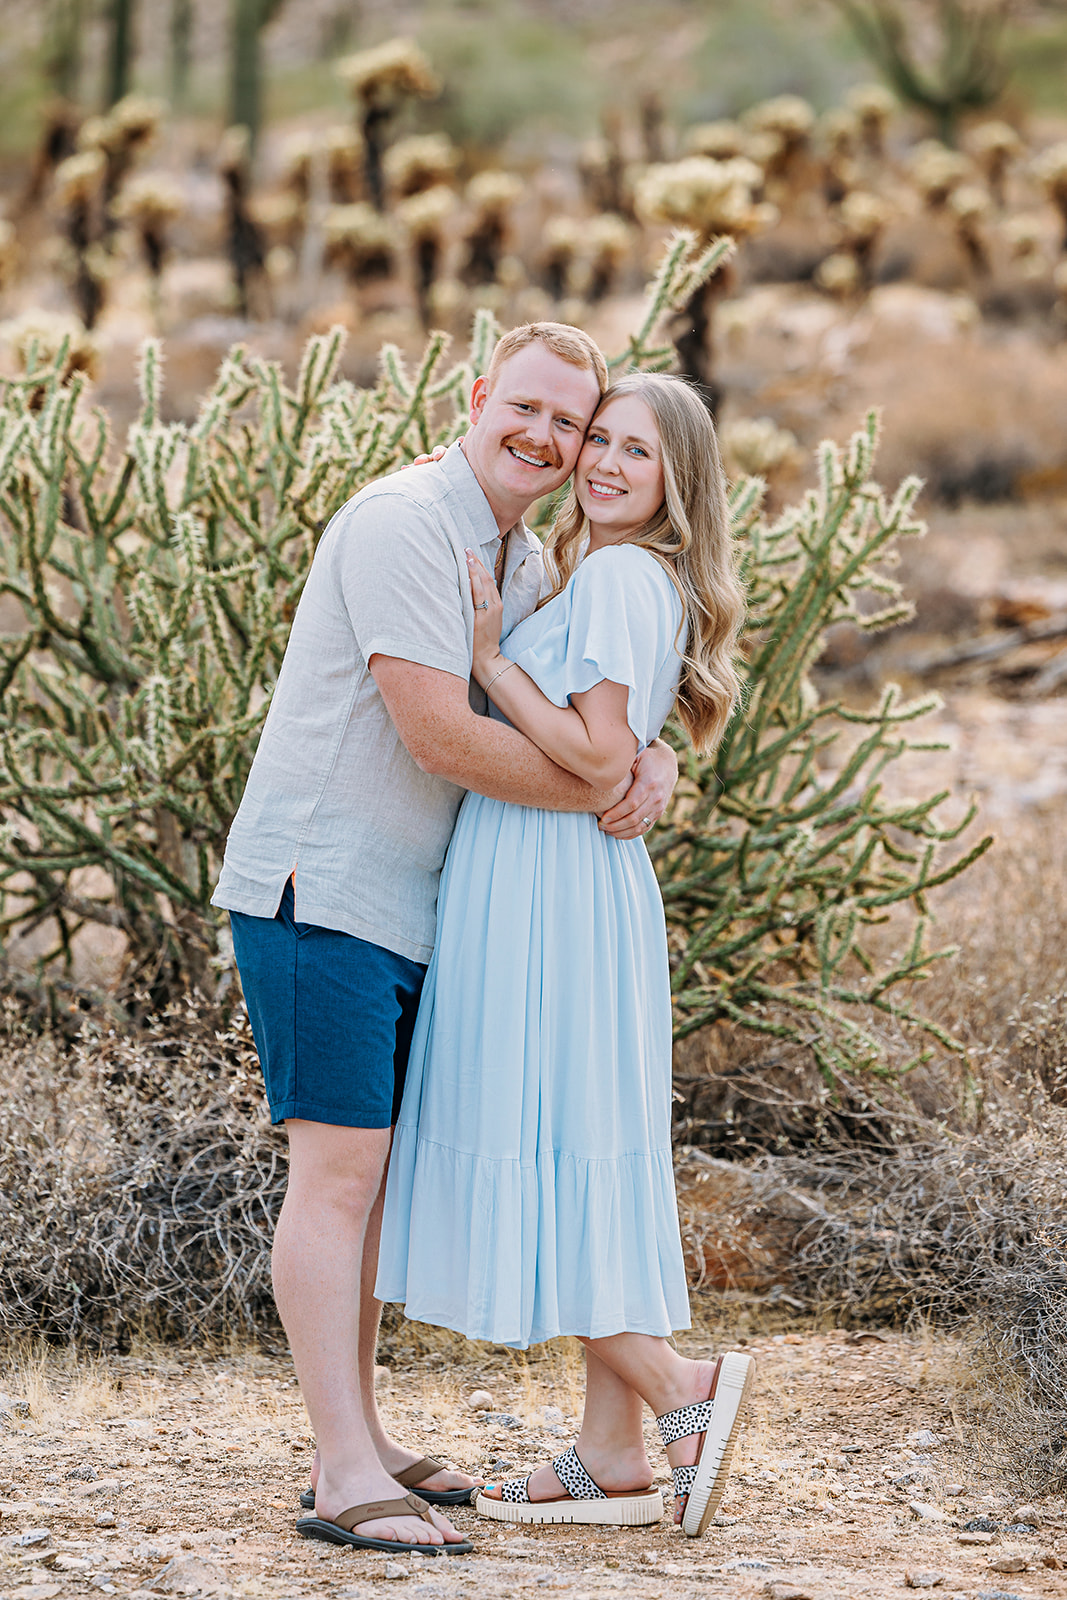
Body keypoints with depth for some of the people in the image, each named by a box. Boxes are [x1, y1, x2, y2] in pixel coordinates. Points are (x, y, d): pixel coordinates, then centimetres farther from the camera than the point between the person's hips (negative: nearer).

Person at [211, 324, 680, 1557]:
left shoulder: (524, 565, 15)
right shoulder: (403, 523, -15)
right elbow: (440, 736, -21)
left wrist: (654, 768, -7)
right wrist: (607, 794, -13)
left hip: (404, 904, 9)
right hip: (316, 888, -9)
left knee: (368, 1170, 11)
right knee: (336, 1168, -12)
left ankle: (356, 1446, 17)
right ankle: (348, 1478, -14)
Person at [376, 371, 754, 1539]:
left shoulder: (618, 578, -12)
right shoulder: (640, 581, 17)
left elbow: (602, 759, -19)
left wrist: (489, 654, -15)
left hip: (548, 896, -10)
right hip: (573, 887, 10)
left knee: (530, 1165, -6)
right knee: (588, 1168, 10)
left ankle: (683, 1389, -3)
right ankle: (614, 1457, 13)